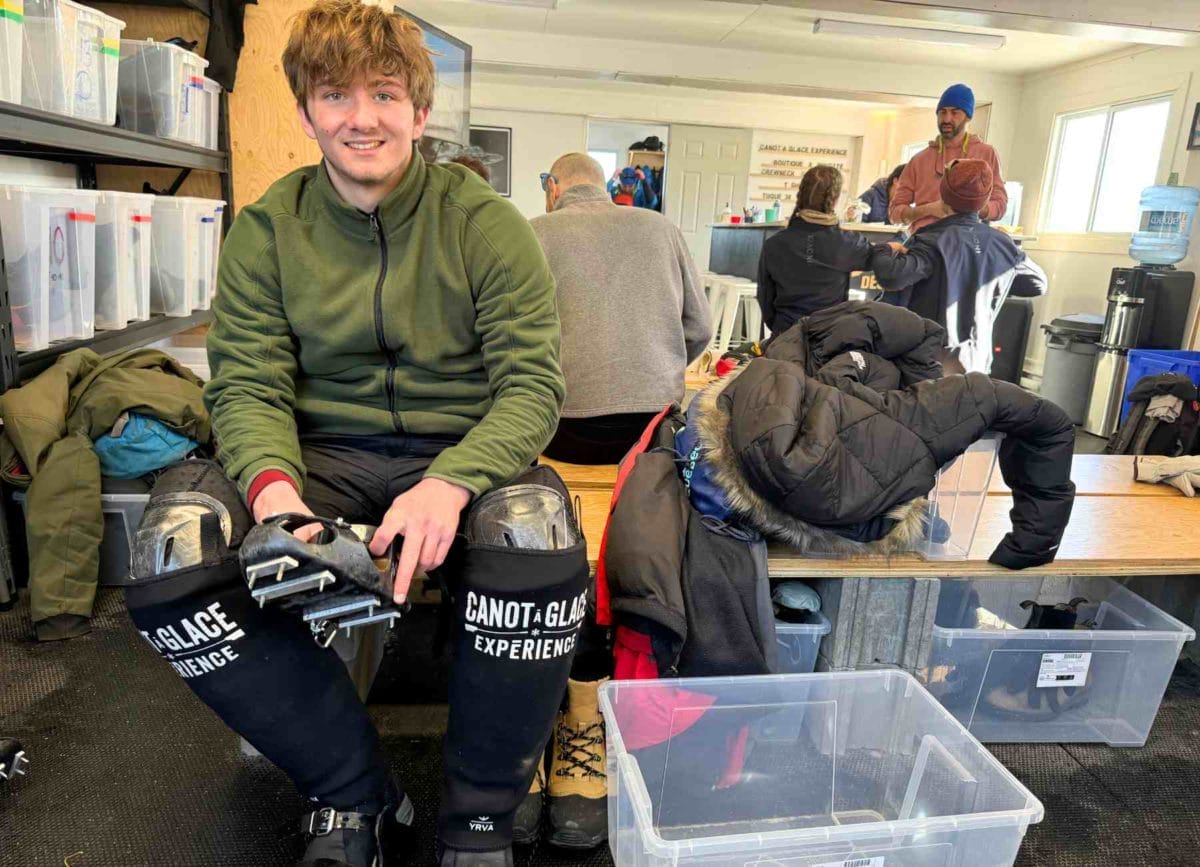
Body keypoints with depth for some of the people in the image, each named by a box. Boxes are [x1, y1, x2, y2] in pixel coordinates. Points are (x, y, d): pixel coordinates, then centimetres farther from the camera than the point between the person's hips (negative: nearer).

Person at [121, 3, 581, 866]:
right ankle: (359, 797, -3)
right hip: (327, 456, 3)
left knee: (540, 559, -34)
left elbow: (533, 382, -9)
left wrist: (451, 482, -28)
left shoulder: (485, 223, -2)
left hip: (466, 455, -2)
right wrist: (273, 482, -23)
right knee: (173, 559, -25)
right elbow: (249, 384, 0)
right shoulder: (266, 229, 5)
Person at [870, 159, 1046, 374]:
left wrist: (885, 250, -8)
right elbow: (1038, 283, 16)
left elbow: (892, 277, -28)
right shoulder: (1003, 244, 2)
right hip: (976, 361, 4)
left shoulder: (935, 242, -15)